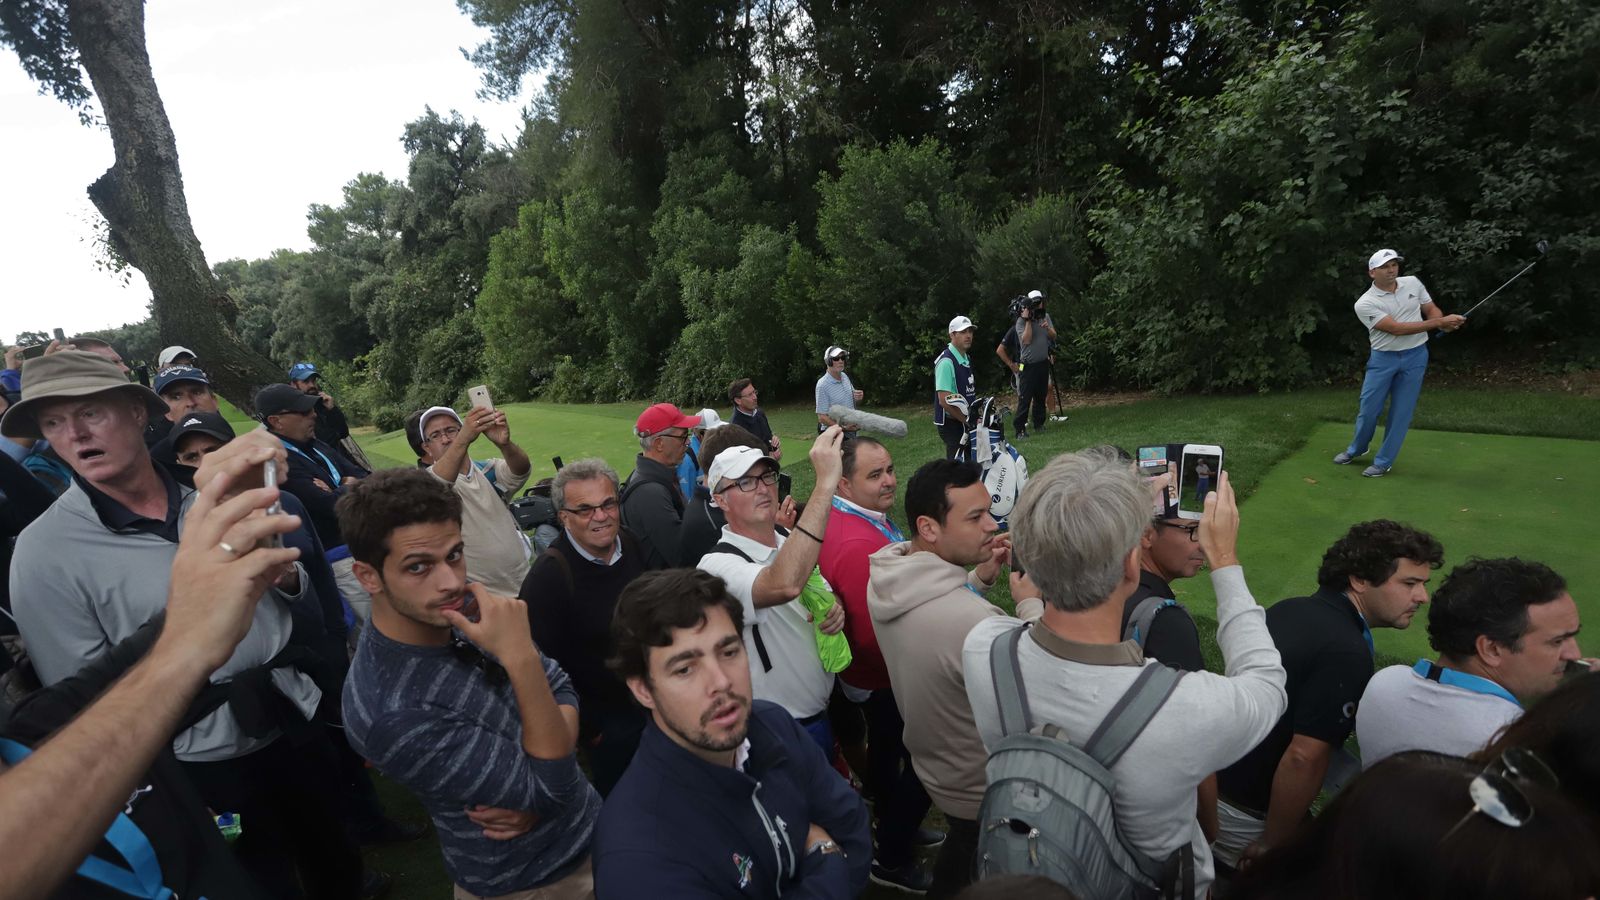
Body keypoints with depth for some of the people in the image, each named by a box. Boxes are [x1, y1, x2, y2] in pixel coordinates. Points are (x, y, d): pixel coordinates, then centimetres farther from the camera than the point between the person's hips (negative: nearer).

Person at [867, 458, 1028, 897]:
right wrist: (1031, 606, -16)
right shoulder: (975, 622, -41)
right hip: (988, 793, -7)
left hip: (934, 766, 7)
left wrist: (979, 578, -6)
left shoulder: (887, 577, -14)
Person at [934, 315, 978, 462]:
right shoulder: (946, 361, -18)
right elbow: (944, 400, -23)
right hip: (952, 424, -10)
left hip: (966, 422, 10)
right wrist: (967, 421, -17)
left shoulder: (966, 359, 12)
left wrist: (975, 416, 13)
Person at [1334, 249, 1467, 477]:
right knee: (1368, 408, 4)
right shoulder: (1365, 303, -13)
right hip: (1383, 359, -2)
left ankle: (1383, 461, 12)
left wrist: (1444, 323, -11)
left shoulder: (1413, 283, 2)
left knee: (1401, 412, 3)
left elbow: (1431, 308, 11)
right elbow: (1397, 329, -19)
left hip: (1415, 357, 2)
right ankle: (1356, 449, 29)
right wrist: (1439, 322, -23)